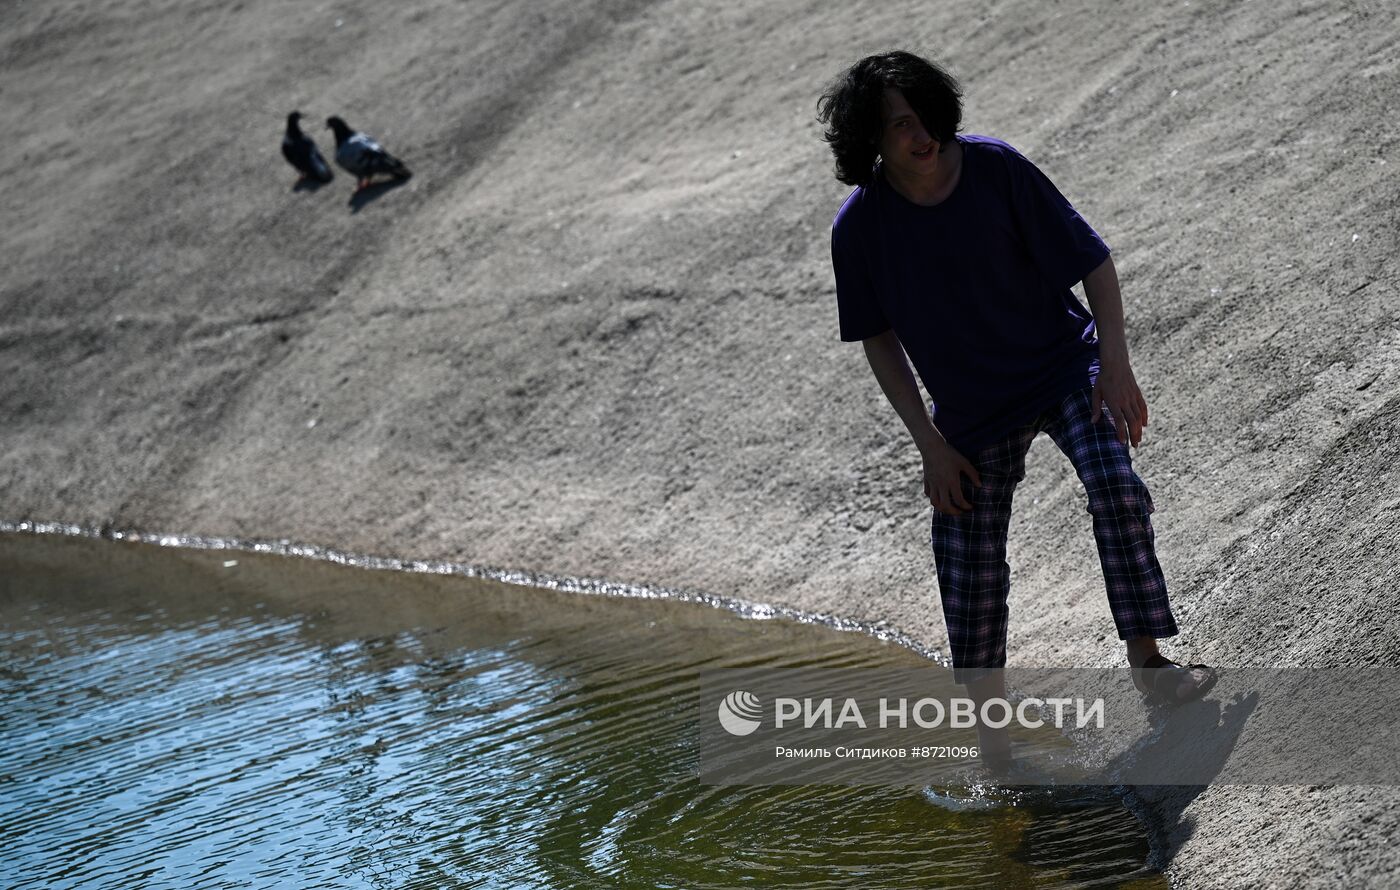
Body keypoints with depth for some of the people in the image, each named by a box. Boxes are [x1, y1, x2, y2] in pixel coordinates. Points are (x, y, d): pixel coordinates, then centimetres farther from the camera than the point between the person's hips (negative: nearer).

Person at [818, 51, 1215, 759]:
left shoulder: (996, 169, -18)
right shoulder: (860, 226, -14)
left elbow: (1092, 260, -11)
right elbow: (879, 341, -3)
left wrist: (1115, 367, -17)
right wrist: (931, 446, -7)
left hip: (1063, 366, -1)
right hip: (972, 412, 1)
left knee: (1116, 487, -24)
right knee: (970, 556, 5)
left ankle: (1146, 656, -16)